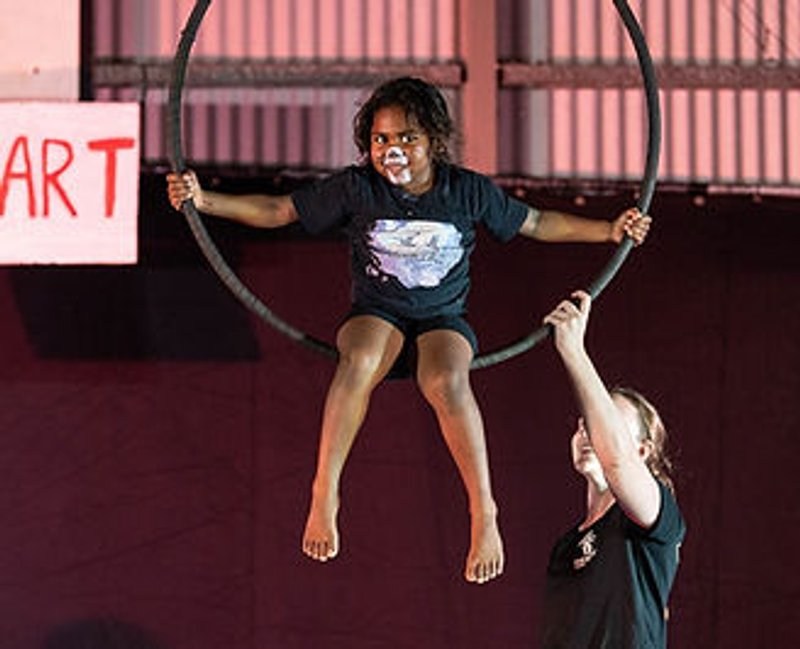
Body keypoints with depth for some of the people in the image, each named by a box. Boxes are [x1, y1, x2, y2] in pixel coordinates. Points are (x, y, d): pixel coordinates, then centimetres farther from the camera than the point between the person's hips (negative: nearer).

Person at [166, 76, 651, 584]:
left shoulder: (468, 192, -1)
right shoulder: (357, 189, -3)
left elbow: (536, 223, 12)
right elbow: (278, 211, 1)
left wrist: (610, 231, 6)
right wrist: (204, 200, -11)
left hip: (444, 319, 0)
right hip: (376, 315, 0)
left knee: (445, 380, -36)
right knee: (359, 361, -37)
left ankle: (484, 512, -31)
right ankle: (325, 494, -31)